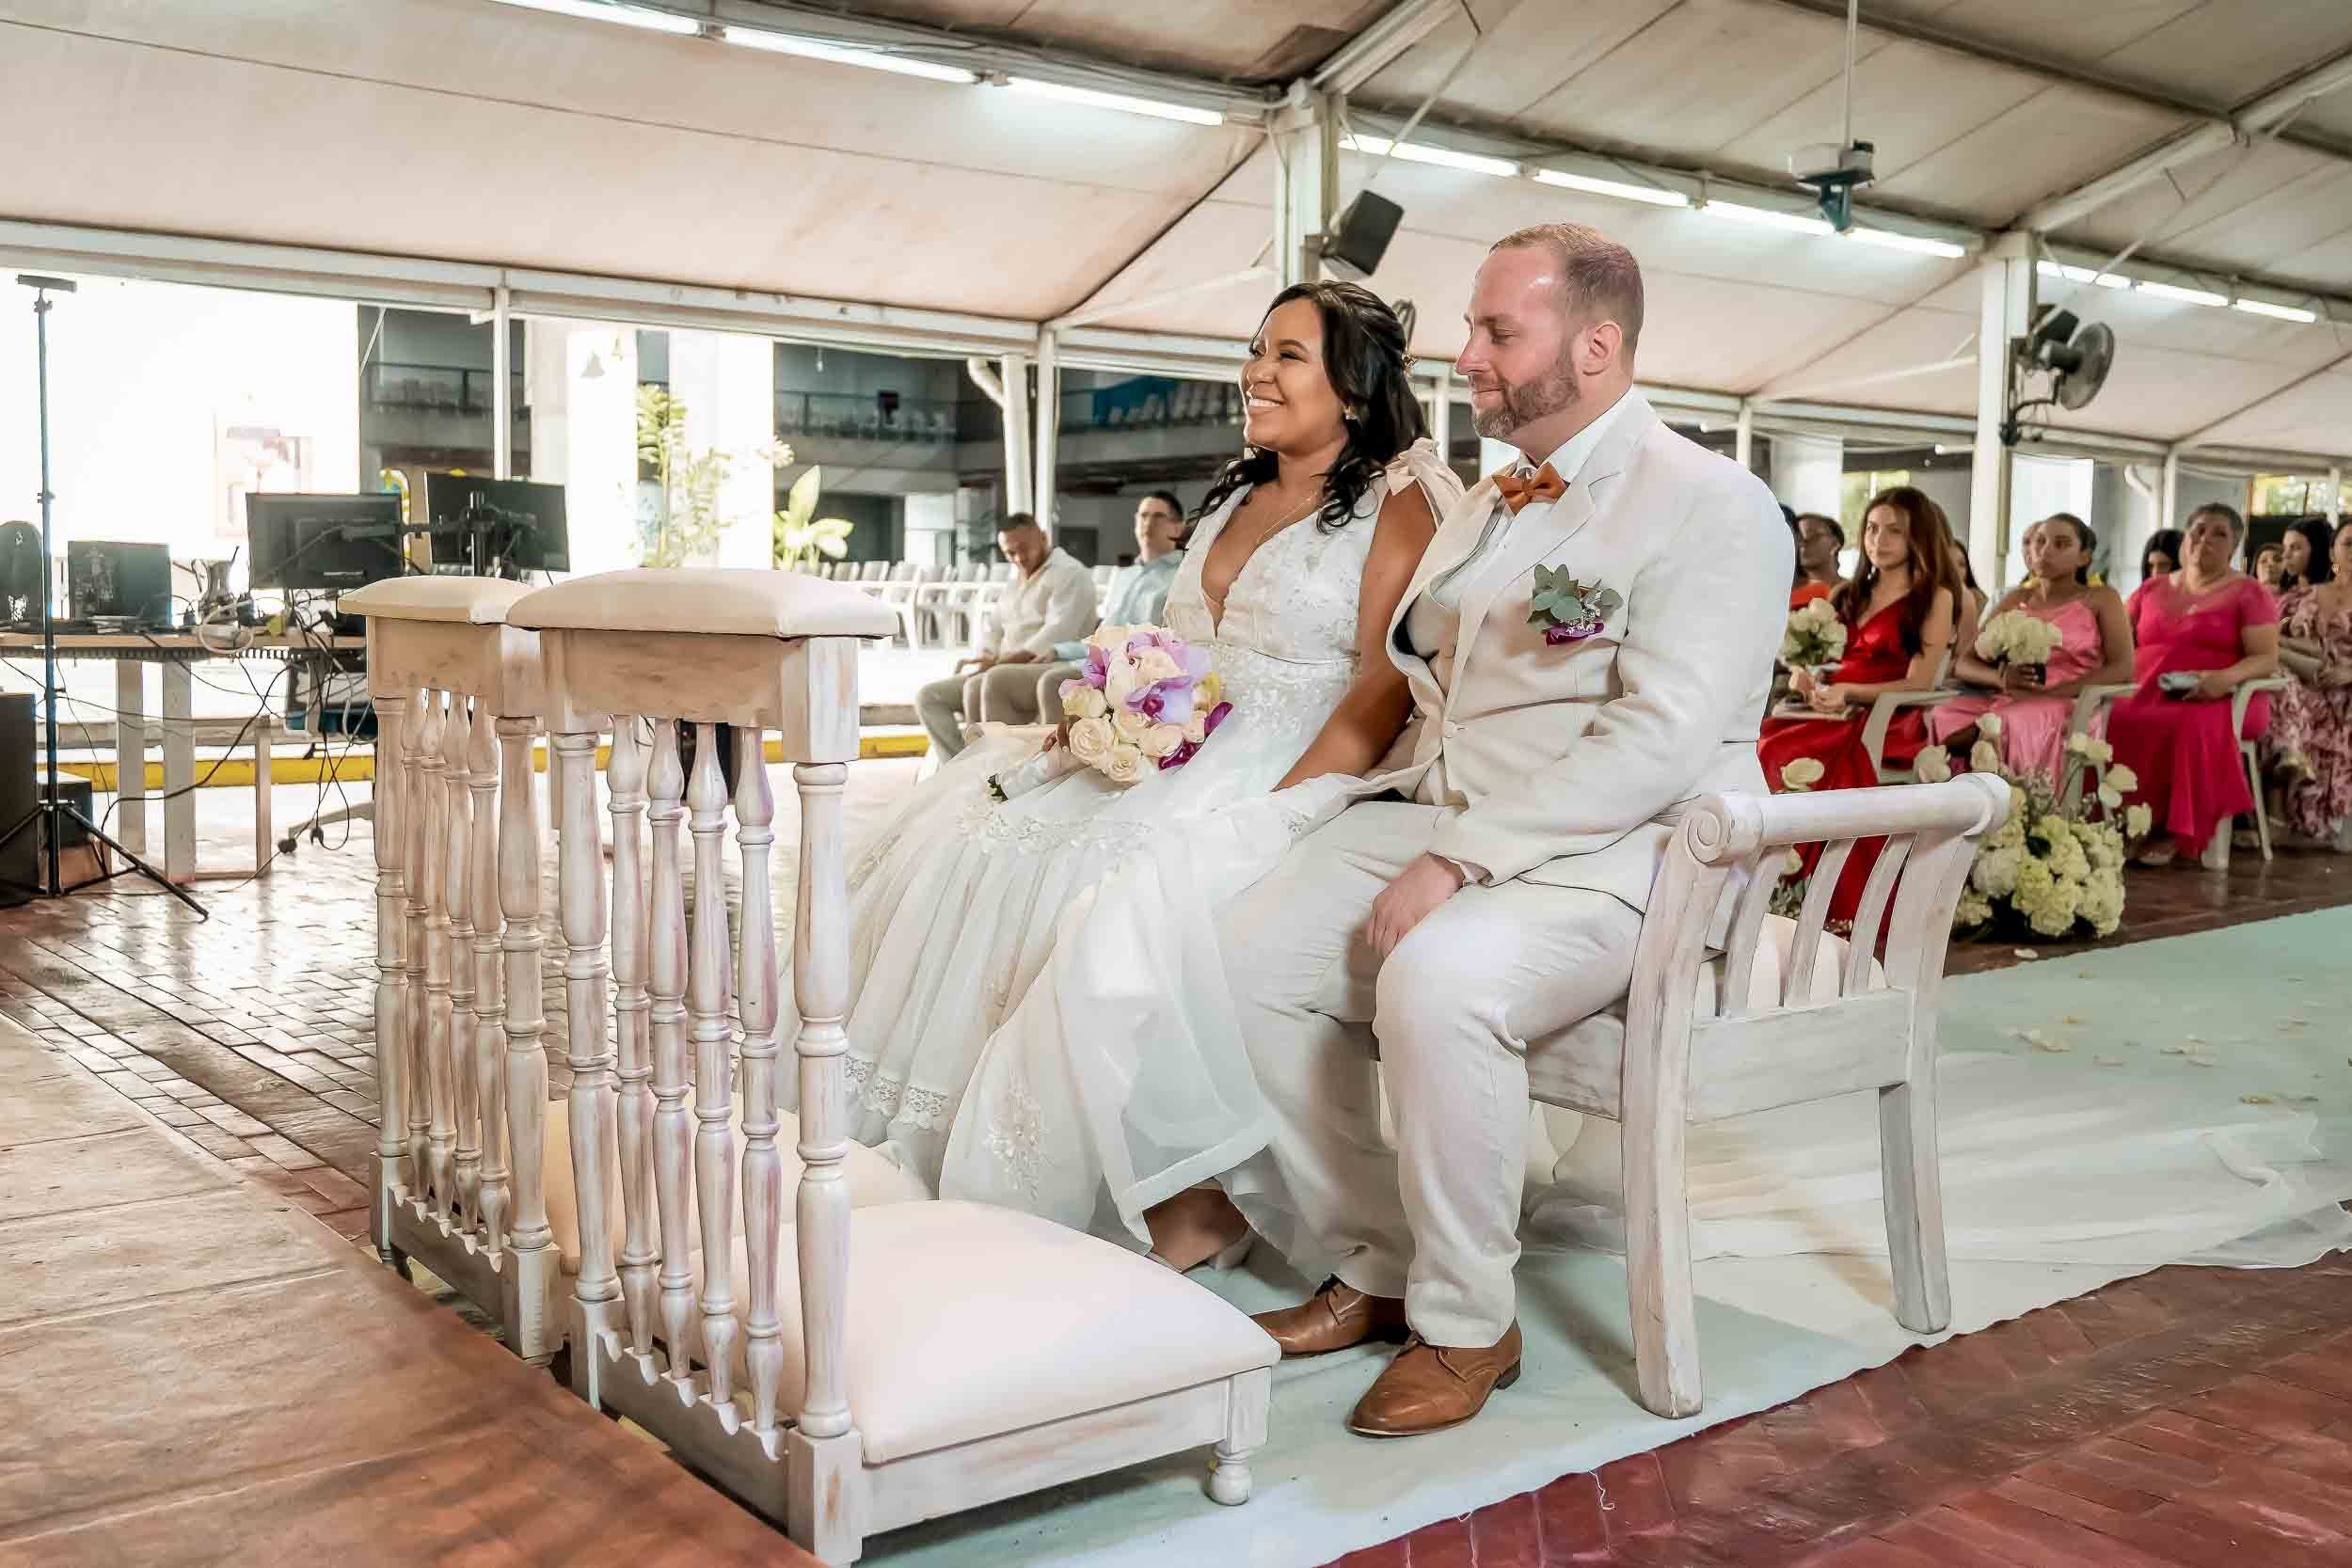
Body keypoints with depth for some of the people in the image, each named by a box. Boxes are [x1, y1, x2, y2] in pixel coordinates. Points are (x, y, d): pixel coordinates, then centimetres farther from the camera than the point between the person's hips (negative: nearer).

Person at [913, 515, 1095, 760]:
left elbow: (1056, 636, -17)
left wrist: (1001, 662, -23)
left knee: (978, 686, -35)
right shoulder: (1016, 585, 25)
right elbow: (997, 632, 25)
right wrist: (982, 659, 0)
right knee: (928, 697, -6)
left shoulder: (1070, 574, -3)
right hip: (1007, 673, 9)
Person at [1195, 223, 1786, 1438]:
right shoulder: (1485, 507, 21)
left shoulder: (1708, 505, -7)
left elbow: (1658, 741, -19)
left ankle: (1465, 1324, -13)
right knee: (1243, 967, -14)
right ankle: (1373, 1267, 3)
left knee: (1437, 981, -36)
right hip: (1429, 818, 8)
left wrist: (1462, 859, -24)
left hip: (1601, 858, -7)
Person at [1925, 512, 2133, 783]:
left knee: (2009, 725, -39)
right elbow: (1963, 663, 13)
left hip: (2070, 708, -4)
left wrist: (2047, 691, -16)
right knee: (1941, 720, -29)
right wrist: (2000, 679, -11)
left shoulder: (2101, 599, 11)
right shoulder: (2016, 599, 22)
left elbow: (2122, 669, -4)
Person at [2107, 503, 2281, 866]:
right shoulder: (2151, 589, 19)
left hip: (2216, 702, -3)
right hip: (2145, 697, 4)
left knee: (2189, 727, -39)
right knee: (2111, 722, -30)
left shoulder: (2248, 593, 7)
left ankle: (2173, 831, -29)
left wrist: (2226, 678, -22)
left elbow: (2267, 658, -2)